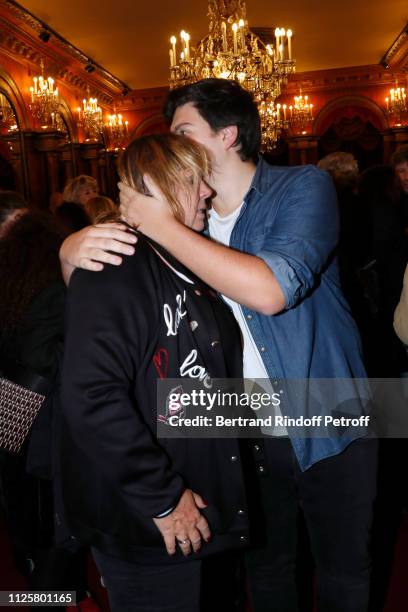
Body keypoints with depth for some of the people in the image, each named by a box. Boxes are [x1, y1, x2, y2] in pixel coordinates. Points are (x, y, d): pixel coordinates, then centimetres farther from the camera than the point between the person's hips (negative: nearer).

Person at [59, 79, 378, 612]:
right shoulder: (184, 212, 0)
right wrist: (73, 249, -19)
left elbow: (270, 290, -31)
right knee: (266, 568, 23)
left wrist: (161, 225, -25)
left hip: (329, 427, -3)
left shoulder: (304, 187, -13)